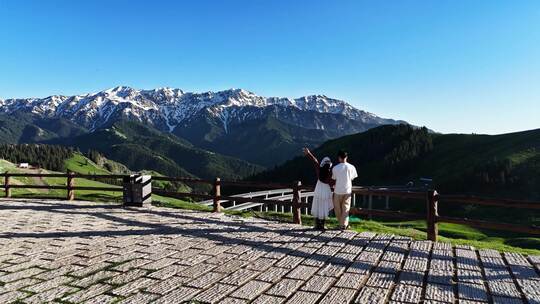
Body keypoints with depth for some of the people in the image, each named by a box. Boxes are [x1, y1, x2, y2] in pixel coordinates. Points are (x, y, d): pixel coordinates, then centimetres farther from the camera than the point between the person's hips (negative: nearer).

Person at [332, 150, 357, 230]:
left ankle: (342, 223, 24)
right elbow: (352, 178, 3)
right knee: (345, 208, 11)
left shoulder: (335, 168, -10)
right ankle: (343, 225, 12)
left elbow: (334, 179, -2)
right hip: (348, 191, 2)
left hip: (338, 191, -2)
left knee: (337, 208, 15)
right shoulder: (351, 167, -5)